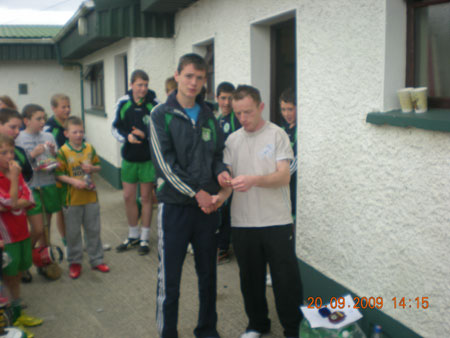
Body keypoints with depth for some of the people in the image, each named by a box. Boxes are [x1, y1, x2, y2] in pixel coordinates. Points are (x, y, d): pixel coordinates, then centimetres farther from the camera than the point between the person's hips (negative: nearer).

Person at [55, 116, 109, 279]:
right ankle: (74, 262, 24)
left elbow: (98, 166, 12)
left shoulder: (89, 148, 3)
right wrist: (73, 181, -23)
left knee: (93, 230, 12)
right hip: (72, 199, -3)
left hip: (91, 197, 3)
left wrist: (92, 168, -9)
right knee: (73, 232, 9)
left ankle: (96, 259, 26)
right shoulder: (63, 152, -10)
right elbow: (59, 174, -10)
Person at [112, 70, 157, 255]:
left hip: (148, 158, -3)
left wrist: (146, 135, -23)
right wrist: (127, 136, -16)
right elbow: (116, 128, 4)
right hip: (129, 157, 3)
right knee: (128, 197, 10)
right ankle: (133, 235, 28)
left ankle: (144, 238, 19)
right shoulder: (123, 103, -2)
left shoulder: (154, 104, -10)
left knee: (146, 197, 6)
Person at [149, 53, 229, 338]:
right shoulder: (162, 115, -4)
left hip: (208, 205, 4)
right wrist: (196, 192, -15)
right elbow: (164, 162, -12)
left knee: (208, 273, 15)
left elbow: (218, 155, 12)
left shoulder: (209, 116, 9)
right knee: (169, 278, 3)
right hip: (175, 205, -4)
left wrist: (222, 175, -10)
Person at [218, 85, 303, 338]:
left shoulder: (277, 134, -4)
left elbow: (284, 176, -12)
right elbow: (228, 177, 7)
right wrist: (224, 180, -17)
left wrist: (254, 180, -28)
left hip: (277, 221, -3)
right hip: (243, 222, 4)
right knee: (250, 277, 15)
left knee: (286, 278, 4)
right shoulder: (233, 140, 8)